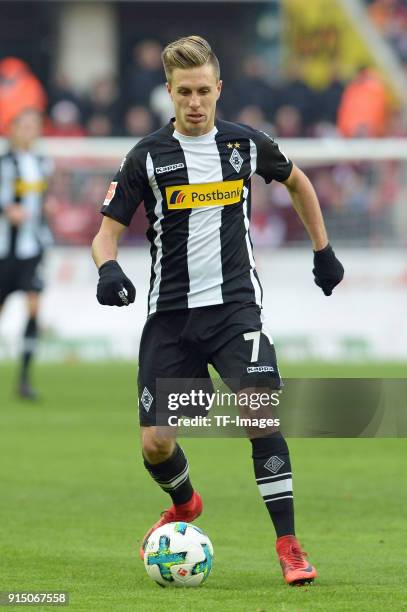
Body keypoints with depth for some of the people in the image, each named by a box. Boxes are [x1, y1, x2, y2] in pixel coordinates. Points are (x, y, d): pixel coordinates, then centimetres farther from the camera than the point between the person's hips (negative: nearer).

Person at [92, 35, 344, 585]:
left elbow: (297, 182, 24)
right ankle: (185, 505, 34)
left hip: (235, 304, -1)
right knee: (155, 442, -2)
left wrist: (323, 250, 25)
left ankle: (289, 546, -17)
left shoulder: (246, 144, 3)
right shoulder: (148, 156, 0)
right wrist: (108, 268, -21)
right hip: (170, 312, 1)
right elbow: (107, 231, 1)